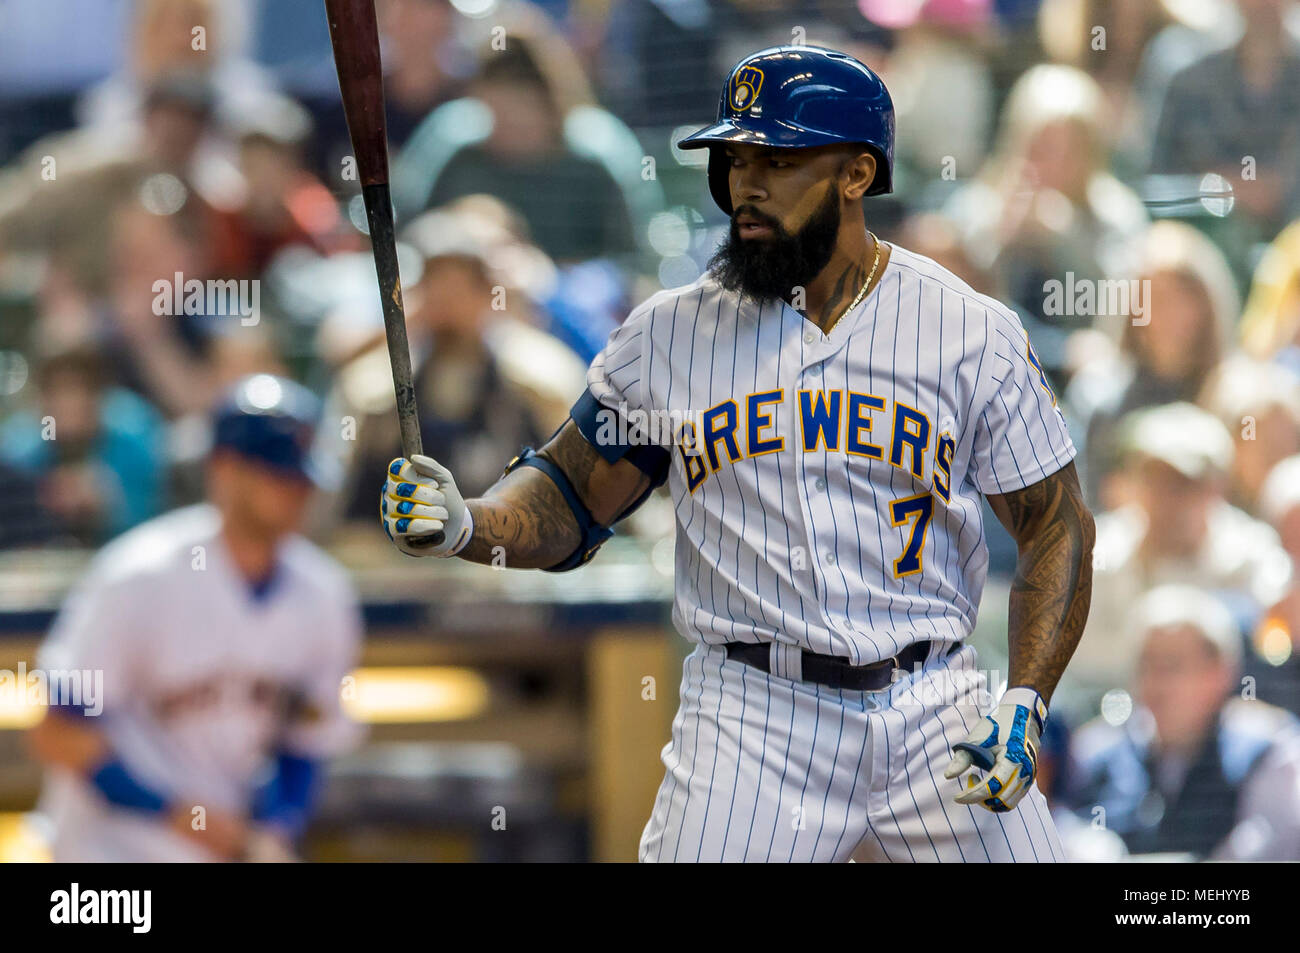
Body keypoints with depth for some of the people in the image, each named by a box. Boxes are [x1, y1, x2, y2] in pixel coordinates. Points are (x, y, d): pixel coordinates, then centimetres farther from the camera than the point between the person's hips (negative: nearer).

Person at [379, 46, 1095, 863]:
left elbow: (1058, 527, 4)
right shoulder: (670, 334, 5)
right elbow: (571, 500, 8)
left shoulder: (974, 333, 1)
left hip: (933, 708, 0)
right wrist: (466, 524, -13)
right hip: (749, 722, 0)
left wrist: (1026, 705, -9)